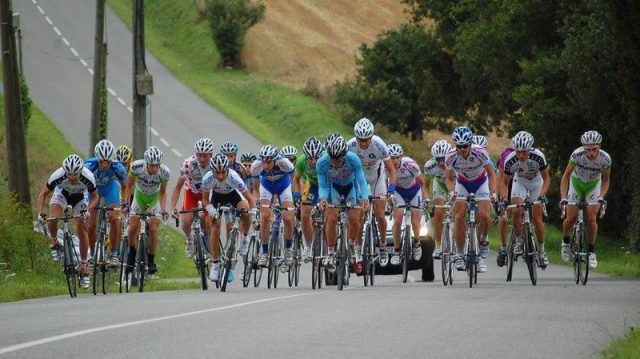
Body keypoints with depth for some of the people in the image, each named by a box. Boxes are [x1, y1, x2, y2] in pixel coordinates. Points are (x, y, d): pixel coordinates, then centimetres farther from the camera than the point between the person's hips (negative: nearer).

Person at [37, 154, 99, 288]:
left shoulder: (88, 177, -36)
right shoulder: (58, 176, -36)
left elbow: (95, 196, -17)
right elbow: (43, 194, -20)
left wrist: (87, 210, -36)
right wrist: (41, 213, -34)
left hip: (80, 197, 0)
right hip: (62, 192, 0)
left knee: (81, 230, -10)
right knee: (52, 219, -28)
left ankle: (84, 265, 5)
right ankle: (54, 243, 3)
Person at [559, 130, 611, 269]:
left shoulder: (605, 159, -27)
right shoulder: (577, 155, -32)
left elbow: (606, 180, -11)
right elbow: (566, 176, -22)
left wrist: (601, 197, -27)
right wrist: (563, 198, -32)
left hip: (593, 185, 0)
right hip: (576, 183, 0)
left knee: (591, 218, -15)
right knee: (571, 218, -8)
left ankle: (591, 252, 0)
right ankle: (565, 242, 22)